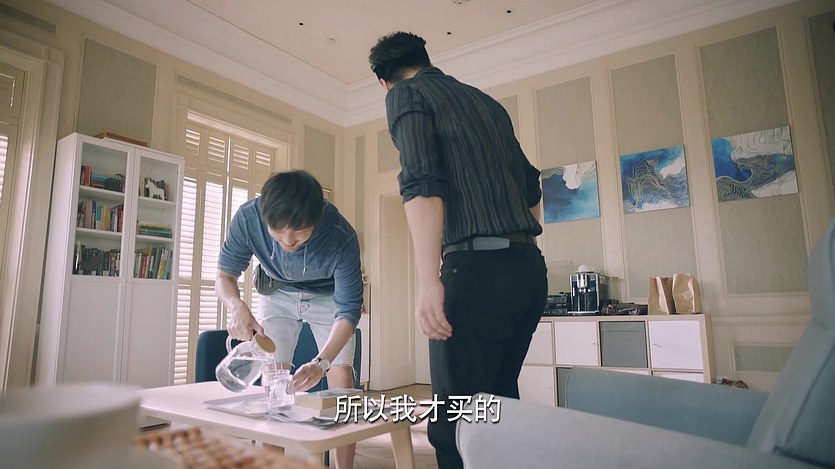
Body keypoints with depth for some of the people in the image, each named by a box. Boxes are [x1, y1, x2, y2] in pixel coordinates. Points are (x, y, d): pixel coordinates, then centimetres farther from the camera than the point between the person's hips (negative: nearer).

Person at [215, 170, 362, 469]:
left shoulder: (342, 237, -38)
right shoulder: (248, 217, -32)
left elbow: (349, 309, -31)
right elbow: (224, 275, -17)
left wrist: (322, 362, -45)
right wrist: (237, 307, -39)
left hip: (329, 296, -2)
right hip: (277, 294, 2)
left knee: (341, 377, -10)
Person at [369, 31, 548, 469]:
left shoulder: (405, 94, 3)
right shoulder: (487, 101, 22)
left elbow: (422, 184, -15)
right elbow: (531, 189, 22)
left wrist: (428, 281, -20)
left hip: (478, 267, -8)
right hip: (529, 266, 8)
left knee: (457, 420, -2)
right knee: (500, 404, 19)